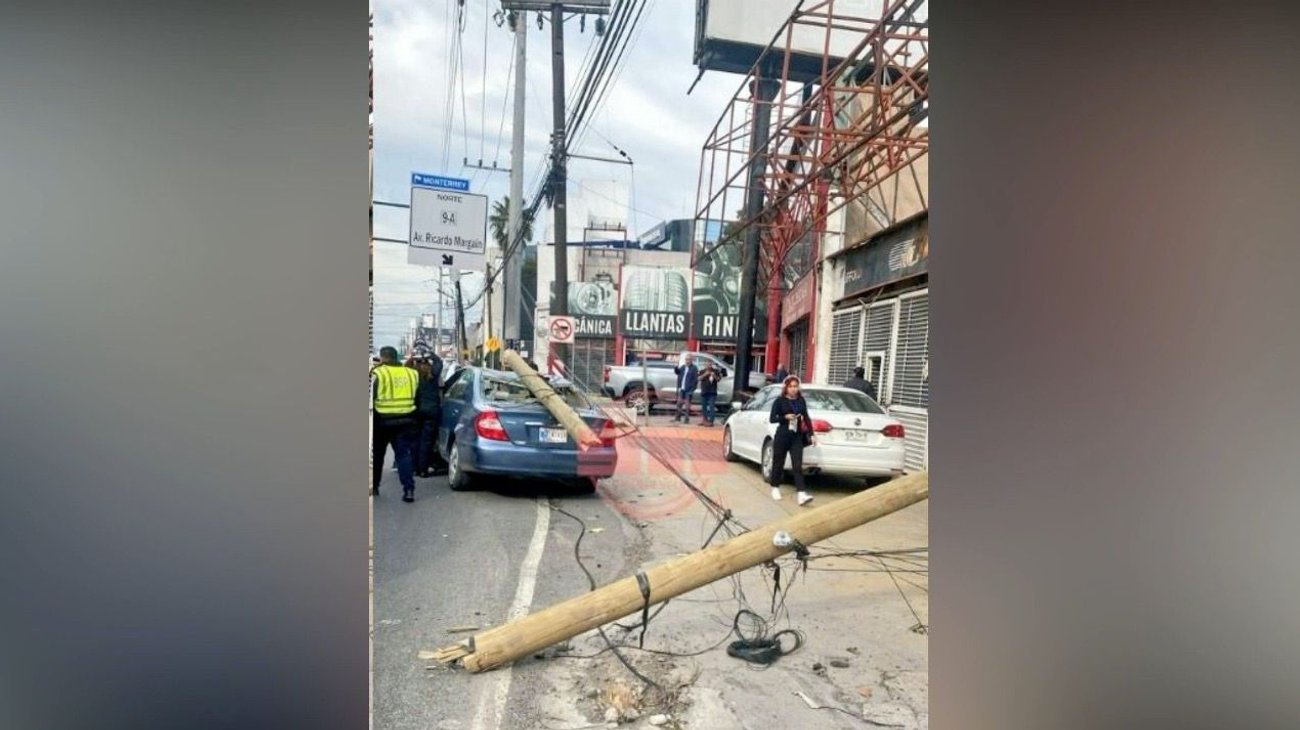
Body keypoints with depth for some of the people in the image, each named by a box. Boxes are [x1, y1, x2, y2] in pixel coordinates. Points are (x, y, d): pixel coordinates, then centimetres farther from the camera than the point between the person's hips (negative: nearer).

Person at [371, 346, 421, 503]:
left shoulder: (378, 373, -9)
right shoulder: (411, 373, 6)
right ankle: (409, 489, -7)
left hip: (383, 420, -3)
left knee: (377, 454, 16)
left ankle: (374, 486, 28)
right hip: (405, 420, 3)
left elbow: (370, 396, -9)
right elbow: (416, 395, 14)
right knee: (404, 455, 3)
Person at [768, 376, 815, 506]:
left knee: (797, 466, -7)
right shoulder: (779, 401, -4)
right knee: (778, 463, 10)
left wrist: (811, 434, 8)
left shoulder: (801, 400, 7)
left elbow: (806, 418, 13)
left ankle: (801, 494, -15)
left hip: (797, 437, 2)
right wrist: (785, 417, -20)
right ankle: (775, 488, 30)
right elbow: (772, 419, -4)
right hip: (782, 436, -2)